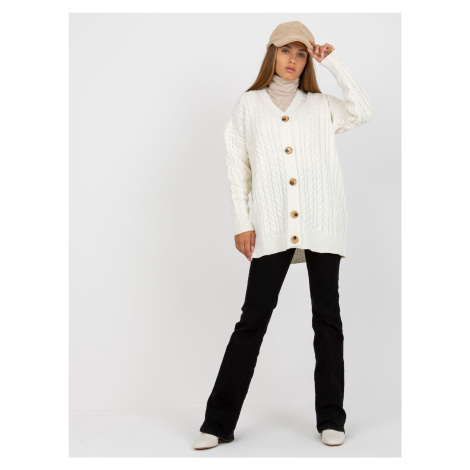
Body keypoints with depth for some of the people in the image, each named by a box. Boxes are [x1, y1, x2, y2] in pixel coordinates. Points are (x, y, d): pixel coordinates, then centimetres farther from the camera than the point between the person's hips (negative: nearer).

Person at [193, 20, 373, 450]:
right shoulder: (249, 105, 13)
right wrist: (241, 223, 0)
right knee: (253, 318, -3)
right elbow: (237, 167, 8)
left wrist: (334, 62, -1)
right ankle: (220, 421, 3)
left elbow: (363, 112, -5)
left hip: (322, 224, 1)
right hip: (272, 228, -1)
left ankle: (331, 418, 14)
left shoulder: (321, 106, 14)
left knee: (327, 317, 4)